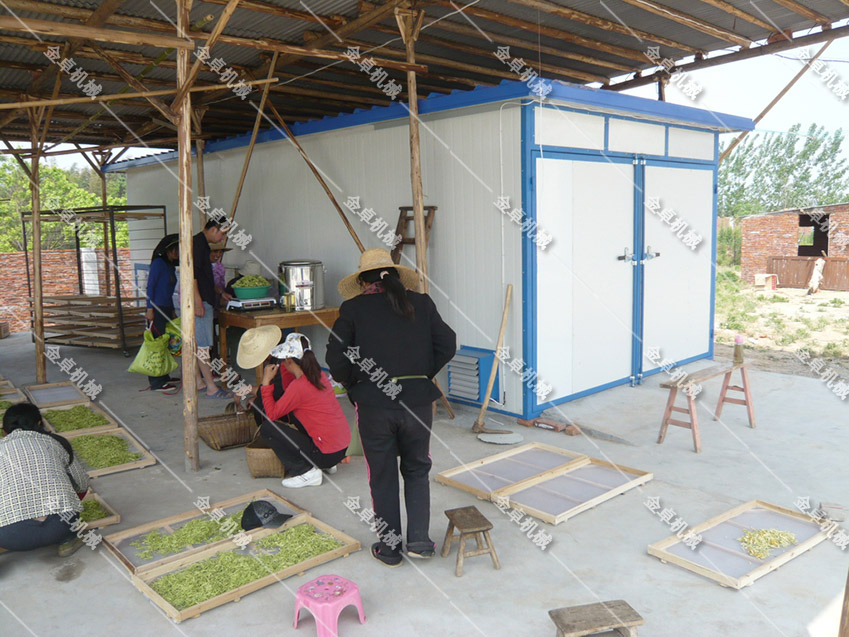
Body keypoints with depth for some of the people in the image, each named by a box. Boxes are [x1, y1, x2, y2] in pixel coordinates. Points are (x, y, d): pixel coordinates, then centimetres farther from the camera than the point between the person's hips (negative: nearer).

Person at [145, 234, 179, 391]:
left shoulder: (171, 265, 16)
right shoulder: (158, 263, -8)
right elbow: (150, 286, -12)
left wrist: (173, 310, 21)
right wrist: (150, 308, -17)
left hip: (167, 308, 9)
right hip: (157, 309, -9)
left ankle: (163, 377, 20)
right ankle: (157, 382, -5)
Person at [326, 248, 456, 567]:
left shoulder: (353, 308, -2)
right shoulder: (421, 304, 5)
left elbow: (336, 357, -7)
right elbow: (447, 344, 2)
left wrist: (352, 382, 10)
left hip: (373, 404, -2)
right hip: (418, 400, 2)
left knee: (383, 476, 13)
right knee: (417, 470, 20)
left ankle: (389, 547, 23)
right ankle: (419, 540, 19)